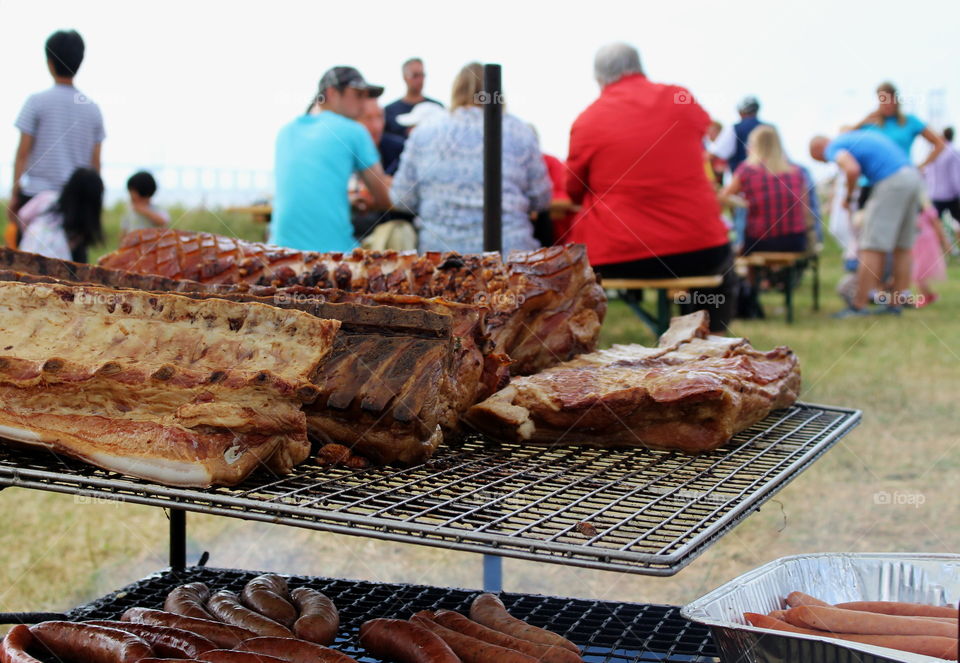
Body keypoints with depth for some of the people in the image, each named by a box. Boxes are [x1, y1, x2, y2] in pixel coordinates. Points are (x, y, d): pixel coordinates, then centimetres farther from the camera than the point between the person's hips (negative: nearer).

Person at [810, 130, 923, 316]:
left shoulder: (833, 148, 1)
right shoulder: (859, 134, 27)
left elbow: (852, 169, -20)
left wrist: (847, 197, -2)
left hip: (892, 181, -8)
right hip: (913, 176, 8)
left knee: (872, 247, -5)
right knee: (902, 247, 12)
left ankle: (859, 306, -4)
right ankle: (895, 303, 15)